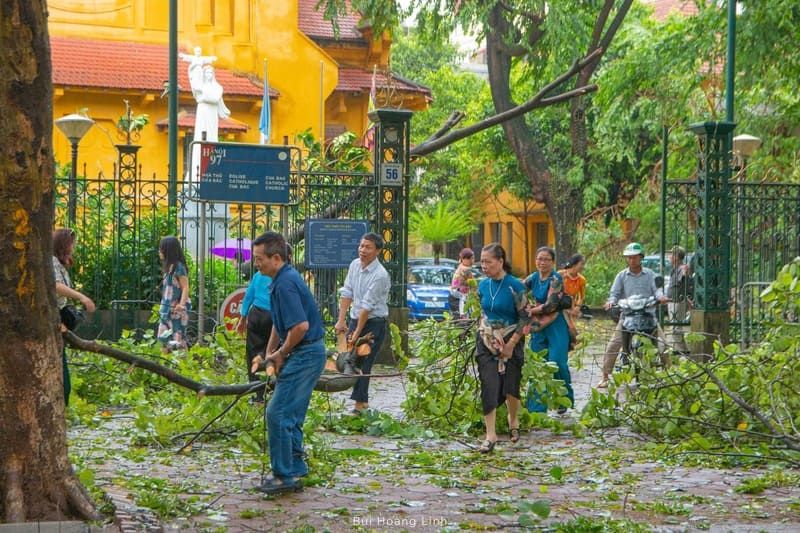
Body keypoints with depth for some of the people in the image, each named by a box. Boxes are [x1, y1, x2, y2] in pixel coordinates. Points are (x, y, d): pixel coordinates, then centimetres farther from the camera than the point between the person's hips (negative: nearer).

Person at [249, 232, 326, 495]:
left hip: (305, 354, -10)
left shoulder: (285, 283, -20)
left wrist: (281, 353, -13)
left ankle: (285, 476, -3)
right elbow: (280, 323, 23)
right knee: (290, 415, 16)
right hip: (307, 354, 10)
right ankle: (296, 470, 23)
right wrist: (269, 353, 15)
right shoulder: (283, 279, 13)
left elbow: (300, 326, -27)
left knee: (278, 414, -8)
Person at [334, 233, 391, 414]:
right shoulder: (355, 265, 3)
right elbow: (346, 292, 6)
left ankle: (360, 403, -3)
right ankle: (362, 400, 13)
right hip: (355, 318, 7)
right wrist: (341, 320, 0)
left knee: (363, 364, -8)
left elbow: (367, 306, -19)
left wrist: (357, 333, -17)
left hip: (373, 323, -7)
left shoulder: (380, 275, -20)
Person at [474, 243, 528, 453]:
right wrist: (482, 332, 6)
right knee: (488, 387, -6)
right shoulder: (483, 285, 2)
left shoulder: (515, 286, -13)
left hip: (510, 342, -4)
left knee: (510, 386, 3)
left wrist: (510, 344, -14)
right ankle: (490, 434, -5)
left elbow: (524, 319, -12)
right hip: (487, 342, 4)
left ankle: (513, 421, 33)